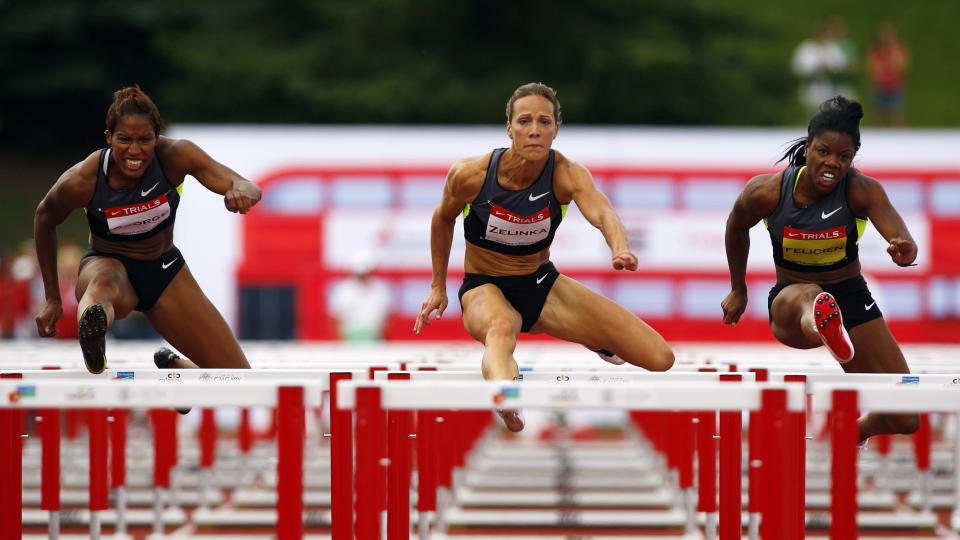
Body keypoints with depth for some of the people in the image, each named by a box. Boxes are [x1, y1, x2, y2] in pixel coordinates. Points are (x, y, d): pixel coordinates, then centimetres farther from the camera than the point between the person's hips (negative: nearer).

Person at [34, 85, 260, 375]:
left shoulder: (175, 155, -23)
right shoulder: (82, 181, -25)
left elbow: (248, 188, -32)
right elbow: (45, 219, -3)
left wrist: (241, 191, -58)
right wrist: (52, 298, 0)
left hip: (165, 271, 3)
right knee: (104, 286, -45)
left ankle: (172, 363, 29)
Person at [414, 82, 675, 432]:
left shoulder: (568, 175, -19)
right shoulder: (470, 174, -18)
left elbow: (601, 212, -40)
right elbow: (443, 219, 4)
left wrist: (620, 250, -62)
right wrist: (438, 287, 10)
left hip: (541, 284, 3)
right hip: (484, 286, -3)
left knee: (660, 359, -7)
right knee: (501, 328, -44)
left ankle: (591, 338, 27)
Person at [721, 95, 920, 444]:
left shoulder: (862, 190, -18)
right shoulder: (766, 192, -16)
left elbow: (900, 237, -37)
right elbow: (736, 227, 7)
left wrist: (905, 251, -61)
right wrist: (738, 291, 17)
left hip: (851, 298, 2)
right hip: (790, 302, -2)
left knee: (905, 422, -4)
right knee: (804, 296, -44)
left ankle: (856, 431, 31)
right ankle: (822, 324, -81)